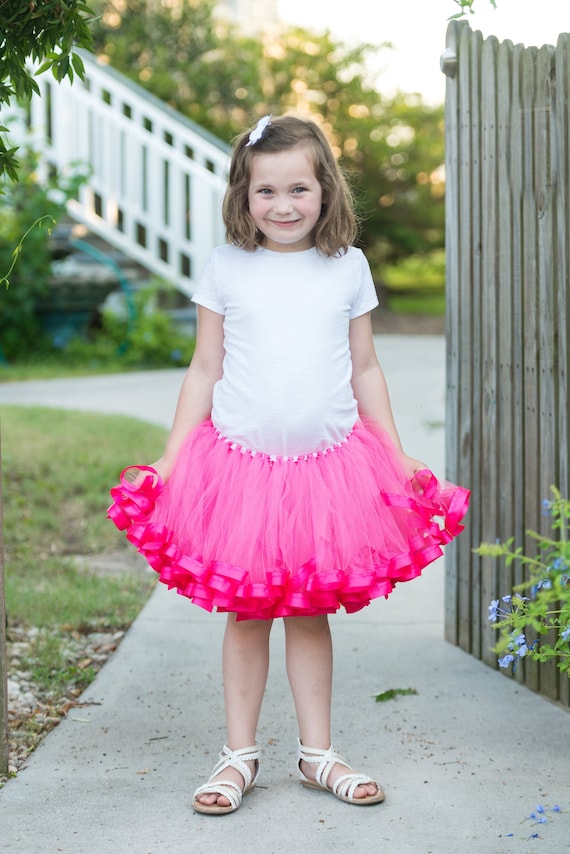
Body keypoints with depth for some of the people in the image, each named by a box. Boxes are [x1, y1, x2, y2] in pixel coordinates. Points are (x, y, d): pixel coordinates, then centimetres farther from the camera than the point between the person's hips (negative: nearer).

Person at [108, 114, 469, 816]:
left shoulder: (347, 268, 4)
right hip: (239, 461, -1)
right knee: (246, 611, 5)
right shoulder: (226, 268, 0)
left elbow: (364, 369, 12)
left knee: (310, 612, 8)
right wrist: (170, 460, 0)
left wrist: (397, 456, 12)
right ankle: (239, 755, 16)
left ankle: (317, 752, 20)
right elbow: (205, 371, 5)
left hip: (329, 462, 1)